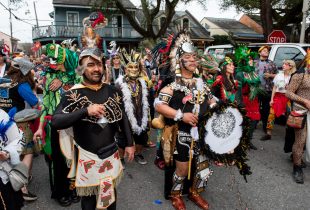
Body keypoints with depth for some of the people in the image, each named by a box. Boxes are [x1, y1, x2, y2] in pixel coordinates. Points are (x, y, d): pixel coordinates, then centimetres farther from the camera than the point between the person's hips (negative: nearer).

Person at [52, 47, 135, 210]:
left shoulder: (112, 91, 0)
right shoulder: (73, 94, -11)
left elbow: (123, 118, 8)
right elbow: (55, 122, -20)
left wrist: (129, 143, 6)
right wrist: (85, 111, -30)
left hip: (111, 153, 3)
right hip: (87, 155, -3)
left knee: (111, 189, 22)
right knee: (88, 194, 15)